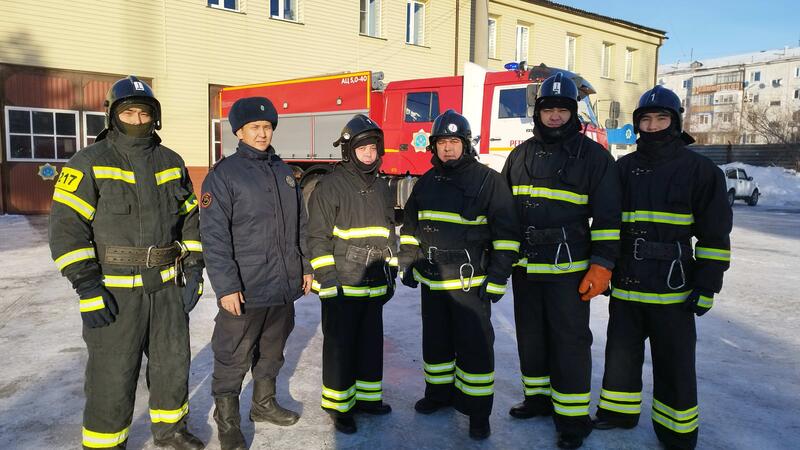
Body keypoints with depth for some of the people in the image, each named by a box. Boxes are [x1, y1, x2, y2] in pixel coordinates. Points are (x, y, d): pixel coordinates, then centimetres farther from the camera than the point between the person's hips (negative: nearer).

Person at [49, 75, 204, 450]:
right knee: (113, 373, 3)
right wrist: (87, 288, -17)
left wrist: (193, 270, 7)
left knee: (173, 361, 15)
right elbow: (66, 226, -11)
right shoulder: (89, 163, -6)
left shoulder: (172, 162, 8)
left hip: (167, 285, 5)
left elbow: (189, 219, 13)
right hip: (114, 288, -5)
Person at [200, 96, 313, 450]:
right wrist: (225, 286, -19)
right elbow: (214, 235, -14)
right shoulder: (224, 174, -9)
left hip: (285, 285, 6)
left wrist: (305, 266, 14)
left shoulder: (284, 172, 11)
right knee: (233, 359, 4)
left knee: (272, 351, 20)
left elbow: (299, 224, 16)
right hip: (245, 289, -6)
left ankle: (264, 404, 39)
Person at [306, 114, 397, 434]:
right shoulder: (330, 186, -8)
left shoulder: (381, 188, 12)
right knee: (340, 346, 5)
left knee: (371, 342, 15)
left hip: (374, 285, 6)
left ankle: (366, 396, 32)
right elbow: (318, 236, -11)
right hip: (341, 287, -6)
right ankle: (338, 405, 20)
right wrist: (327, 280, -16)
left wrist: (390, 275, 16)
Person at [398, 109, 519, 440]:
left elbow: (506, 233, -9)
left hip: (470, 282, -5)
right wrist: (407, 263, 13)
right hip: (431, 280, 5)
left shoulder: (488, 180, -7)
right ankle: (439, 393, 36)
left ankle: (478, 411, 15)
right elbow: (410, 226, 18)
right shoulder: (426, 182, 9)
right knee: (435, 341, 17)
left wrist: (498, 277, -12)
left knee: (475, 346, 1)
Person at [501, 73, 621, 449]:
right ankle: (539, 397, 33)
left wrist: (602, 265, -12)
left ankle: (573, 417, 14)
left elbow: (607, 215, -6)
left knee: (570, 341, 1)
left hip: (568, 269, -5)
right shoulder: (521, 155, 10)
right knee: (531, 335, 15)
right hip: (524, 266, 5)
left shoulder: (593, 156, -4)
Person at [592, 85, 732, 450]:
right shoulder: (624, 168, 9)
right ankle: (619, 412, 34)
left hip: (673, 287, -4)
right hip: (625, 284, 4)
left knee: (674, 364, 6)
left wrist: (707, 286, -8)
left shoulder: (699, 169, -3)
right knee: (621, 351, 15)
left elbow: (715, 234, -4)